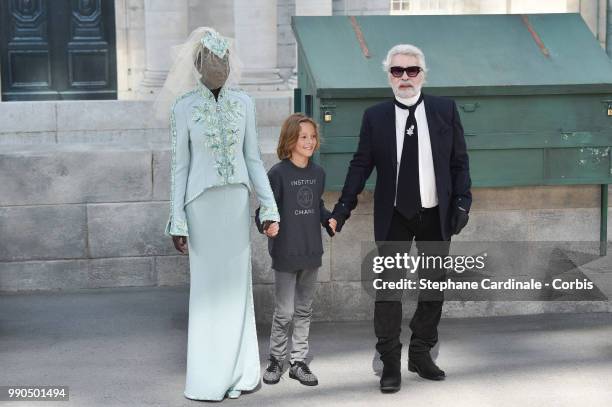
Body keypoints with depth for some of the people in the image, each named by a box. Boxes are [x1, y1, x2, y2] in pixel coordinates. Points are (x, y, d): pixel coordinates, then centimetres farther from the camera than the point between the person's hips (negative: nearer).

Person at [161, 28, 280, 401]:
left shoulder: (244, 103, 5)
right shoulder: (183, 108, -4)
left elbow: (253, 159, 7)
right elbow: (180, 166, -3)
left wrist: (270, 207, 0)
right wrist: (177, 221, -6)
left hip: (237, 203, 3)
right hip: (202, 204, -3)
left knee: (237, 284, 6)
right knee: (207, 286, 1)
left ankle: (238, 370, 18)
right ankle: (208, 377, 12)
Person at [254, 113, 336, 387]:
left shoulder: (318, 173, 6)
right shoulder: (278, 173, -11)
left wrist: (329, 220, -1)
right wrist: (266, 226, -31)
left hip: (311, 252, 5)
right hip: (285, 252, -5)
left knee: (304, 310, 13)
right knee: (284, 312, 0)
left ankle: (298, 361, 24)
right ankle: (276, 359, 20)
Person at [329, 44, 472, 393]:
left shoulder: (445, 110, 0)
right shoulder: (375, 116, -1)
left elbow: (460, 161, 2)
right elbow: (361, 164, 0)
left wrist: (463, 202, -6)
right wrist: (344, 206, -7)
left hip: (436, 214, 2)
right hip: (394, 217, -1)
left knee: (435, 286, 12)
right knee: (389, 288, 0)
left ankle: (421, 354, 28)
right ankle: (391, 363, 10)